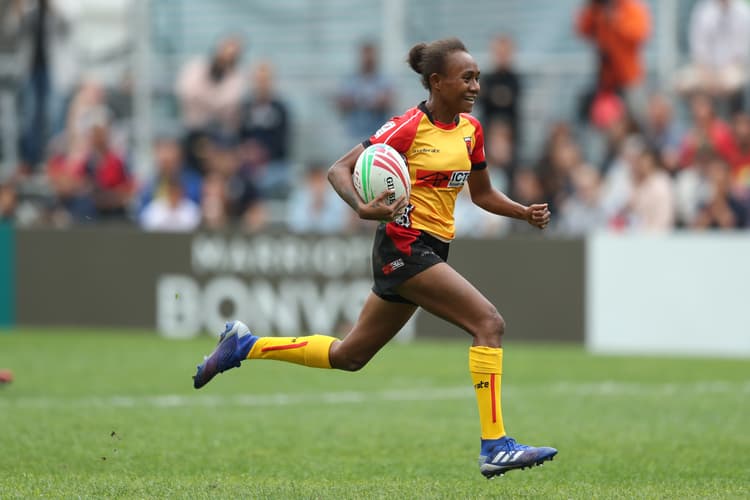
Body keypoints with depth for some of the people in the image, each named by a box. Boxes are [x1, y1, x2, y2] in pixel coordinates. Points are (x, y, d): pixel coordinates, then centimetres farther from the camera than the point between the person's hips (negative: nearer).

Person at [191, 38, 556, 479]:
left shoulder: (471, 129, 9)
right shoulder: (409, 127, -13)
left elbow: (483, 194, 21)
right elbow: (340, 169, -11)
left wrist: (525, 212, 3)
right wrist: (364, 208, -30)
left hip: (430, 251, 8)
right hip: (404, 247, -8)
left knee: (348, 356, 16)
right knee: (490, 323, -20)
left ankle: (244, 345, 29)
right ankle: (495, 447, -19)